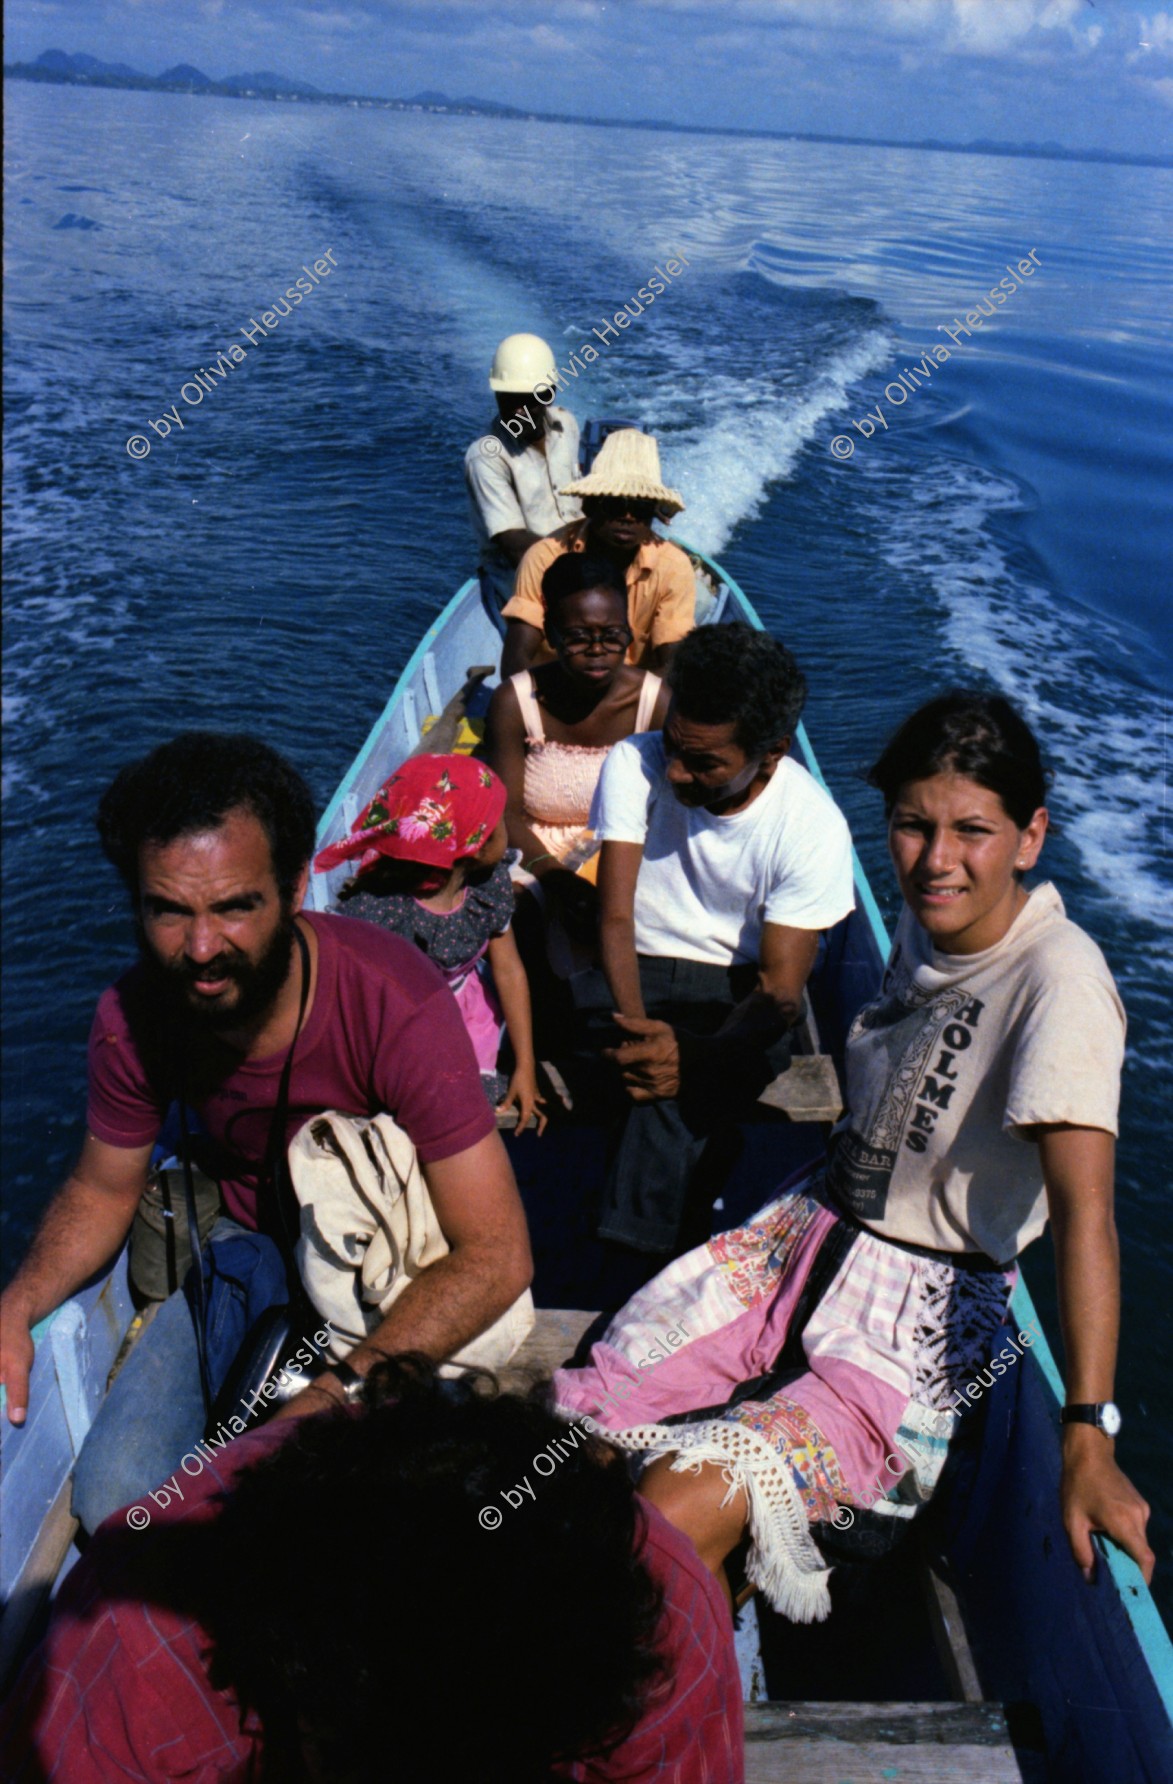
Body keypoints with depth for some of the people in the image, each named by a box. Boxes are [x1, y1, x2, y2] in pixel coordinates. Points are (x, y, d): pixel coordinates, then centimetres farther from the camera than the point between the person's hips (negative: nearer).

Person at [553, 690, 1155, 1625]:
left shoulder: (1058, 978, -23)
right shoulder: (925, 920, 1)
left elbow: (1085, 1207, -32)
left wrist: (1088, 1439, -38)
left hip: (922, 1323, -7)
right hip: (805, 1235, 7)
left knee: (676, 1511, -22)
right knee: (557, 1436, -3)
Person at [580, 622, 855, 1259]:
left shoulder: (814, 826, -17)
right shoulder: (635, 765, -11)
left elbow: (780, 990, -18)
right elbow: (615, 917, -13)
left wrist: (700, 1054, -39)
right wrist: (636, 1024, -32)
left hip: (741, 989, -2)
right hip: (639, 972, 2)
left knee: (684, 1087, -32)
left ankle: (632, 1264, -16)